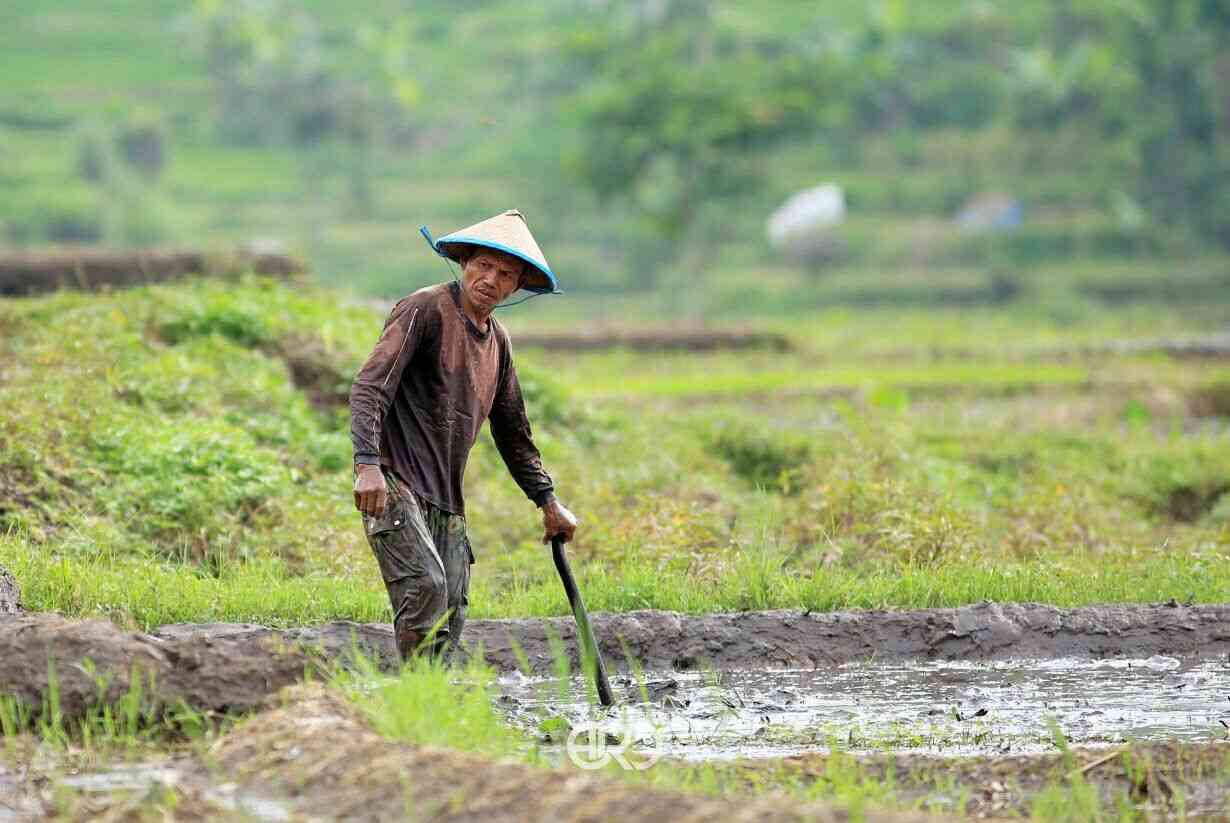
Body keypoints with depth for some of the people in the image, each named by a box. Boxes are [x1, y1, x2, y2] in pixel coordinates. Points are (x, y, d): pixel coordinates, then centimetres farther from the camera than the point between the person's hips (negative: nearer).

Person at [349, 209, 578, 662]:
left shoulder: (497, 341, 18)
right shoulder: (425, 310, -6)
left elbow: (512, 430, 30)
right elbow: (370, 386, -16)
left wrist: (547, 500, 30)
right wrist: (367, 464, -29)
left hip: (446, 500, 8)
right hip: (395, 485, -8)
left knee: (451, 609, -1)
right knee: (424, 586, -25)